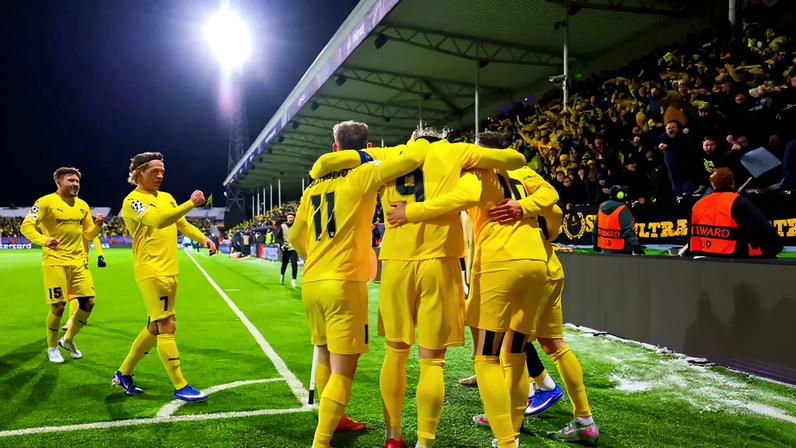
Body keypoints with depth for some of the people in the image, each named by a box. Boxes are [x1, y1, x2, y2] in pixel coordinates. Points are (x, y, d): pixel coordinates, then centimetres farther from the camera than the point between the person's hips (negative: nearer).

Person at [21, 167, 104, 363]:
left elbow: (89, 234, 17)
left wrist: (97, 226, -5)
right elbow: (26, 226, -13)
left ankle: (68, 340, 24)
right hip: (55, 262, -6)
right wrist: (44, 240, -32)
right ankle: (52, 348, 17)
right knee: (58, 305, -5)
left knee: (88, 301, 1)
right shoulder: (46, 202, -5)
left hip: (78, 262, 6)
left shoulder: (82, 205, 12)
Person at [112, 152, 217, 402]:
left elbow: (182, 224, 23)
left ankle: (124, 374, 31)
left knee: (155, 328, 15)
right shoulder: (133, 200, -9)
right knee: (167, 327, -7)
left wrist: (202, 238, 5)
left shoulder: (167, 198, 15)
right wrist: (191, 204, -30)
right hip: (151, 272, -8)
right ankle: (180, 387, 1)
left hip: (170, 272, 9)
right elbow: (158, 220, -27)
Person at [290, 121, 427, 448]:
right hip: (344, 283, -7)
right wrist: (420, 142, 10)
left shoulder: (314, 187, 13)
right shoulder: (363, 176, -5)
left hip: (311, 283, 7)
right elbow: (414, 158, -13)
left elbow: (295, 237, 19)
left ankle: (330, 420, 39)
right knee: (343, 370, -2)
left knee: (325, 357, 23)